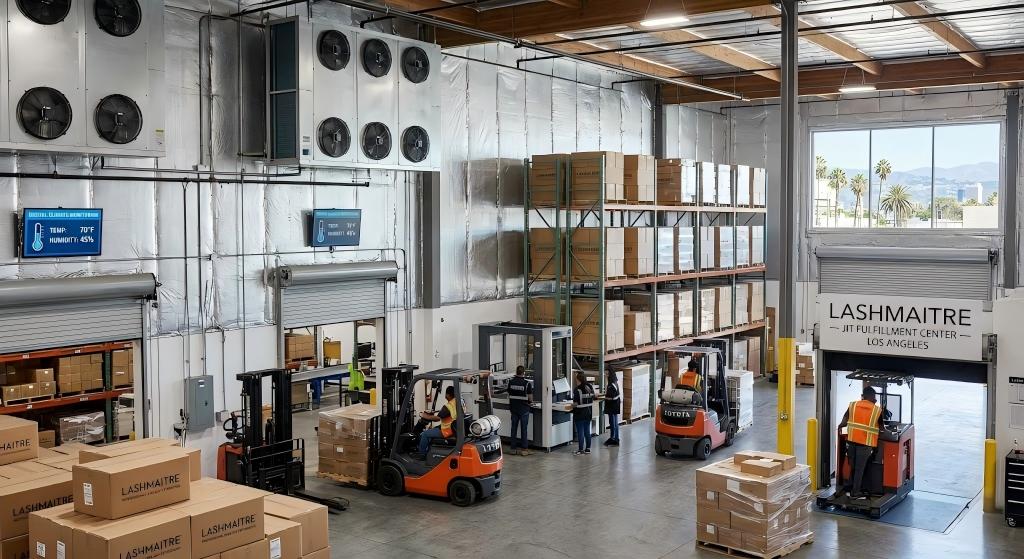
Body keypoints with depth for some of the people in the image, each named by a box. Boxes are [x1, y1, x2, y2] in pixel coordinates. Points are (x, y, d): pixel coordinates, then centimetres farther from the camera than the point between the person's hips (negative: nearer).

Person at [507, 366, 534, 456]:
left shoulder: (511, 382, 0)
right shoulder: (527, 383, -13)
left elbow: (509, 395, 7)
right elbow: (530, 398, -10)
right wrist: (530, 401, 12)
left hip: (514, 408, 4)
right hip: (524, 408, -4)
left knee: (514, 428, 10)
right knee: (524, 429, 3)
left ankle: (513, 448, 14)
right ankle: (524, 449, 6)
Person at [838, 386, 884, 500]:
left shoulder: (853, 405, 3)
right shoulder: (877, 410, -2)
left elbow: (844, 422, 1)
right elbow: (881, 427, 8)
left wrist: (839, 426, 20)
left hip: (851, 439, 3)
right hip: (866, 442, -3)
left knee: (852, 466, 16)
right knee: (860, 468, 5)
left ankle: (851, 488, 26)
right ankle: (855, 492, 10)